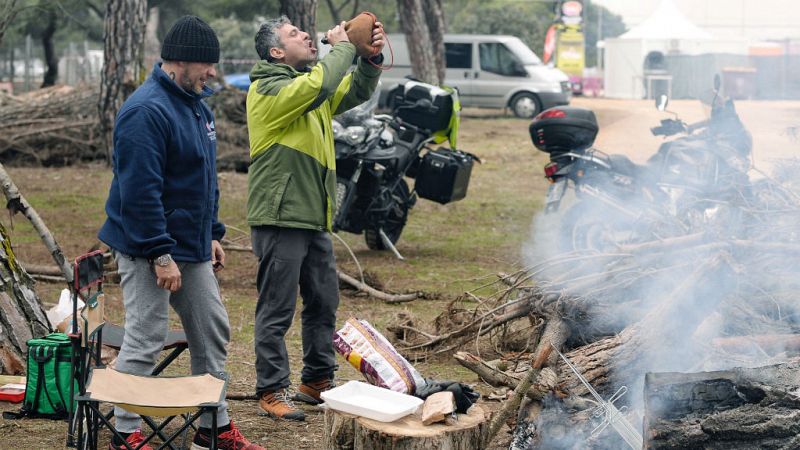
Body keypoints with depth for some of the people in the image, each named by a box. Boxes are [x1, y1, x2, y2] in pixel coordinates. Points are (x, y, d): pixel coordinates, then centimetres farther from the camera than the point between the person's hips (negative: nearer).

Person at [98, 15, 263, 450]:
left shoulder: (196, 105, 12)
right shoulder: (147, 111, -20)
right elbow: (139, 190, -24)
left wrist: (213, 234, 17)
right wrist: (161, 255, -24)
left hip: (193, 248, 10)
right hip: (149, 252, -10)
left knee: (212, 334, 13)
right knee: (143, 342, -3)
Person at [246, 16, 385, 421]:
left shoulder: (308, 84, 15)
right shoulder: (268, 89, -12)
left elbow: (356, 92, 19)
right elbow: (319, 86, -27)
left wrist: (372, 58, 0)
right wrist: (343, 47, -12)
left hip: (314, 219, 9)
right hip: (280, 219, -9)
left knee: (324, 304, 15)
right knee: (277, 311, -4)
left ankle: (317, 381, 26)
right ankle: (271, 391, 3)